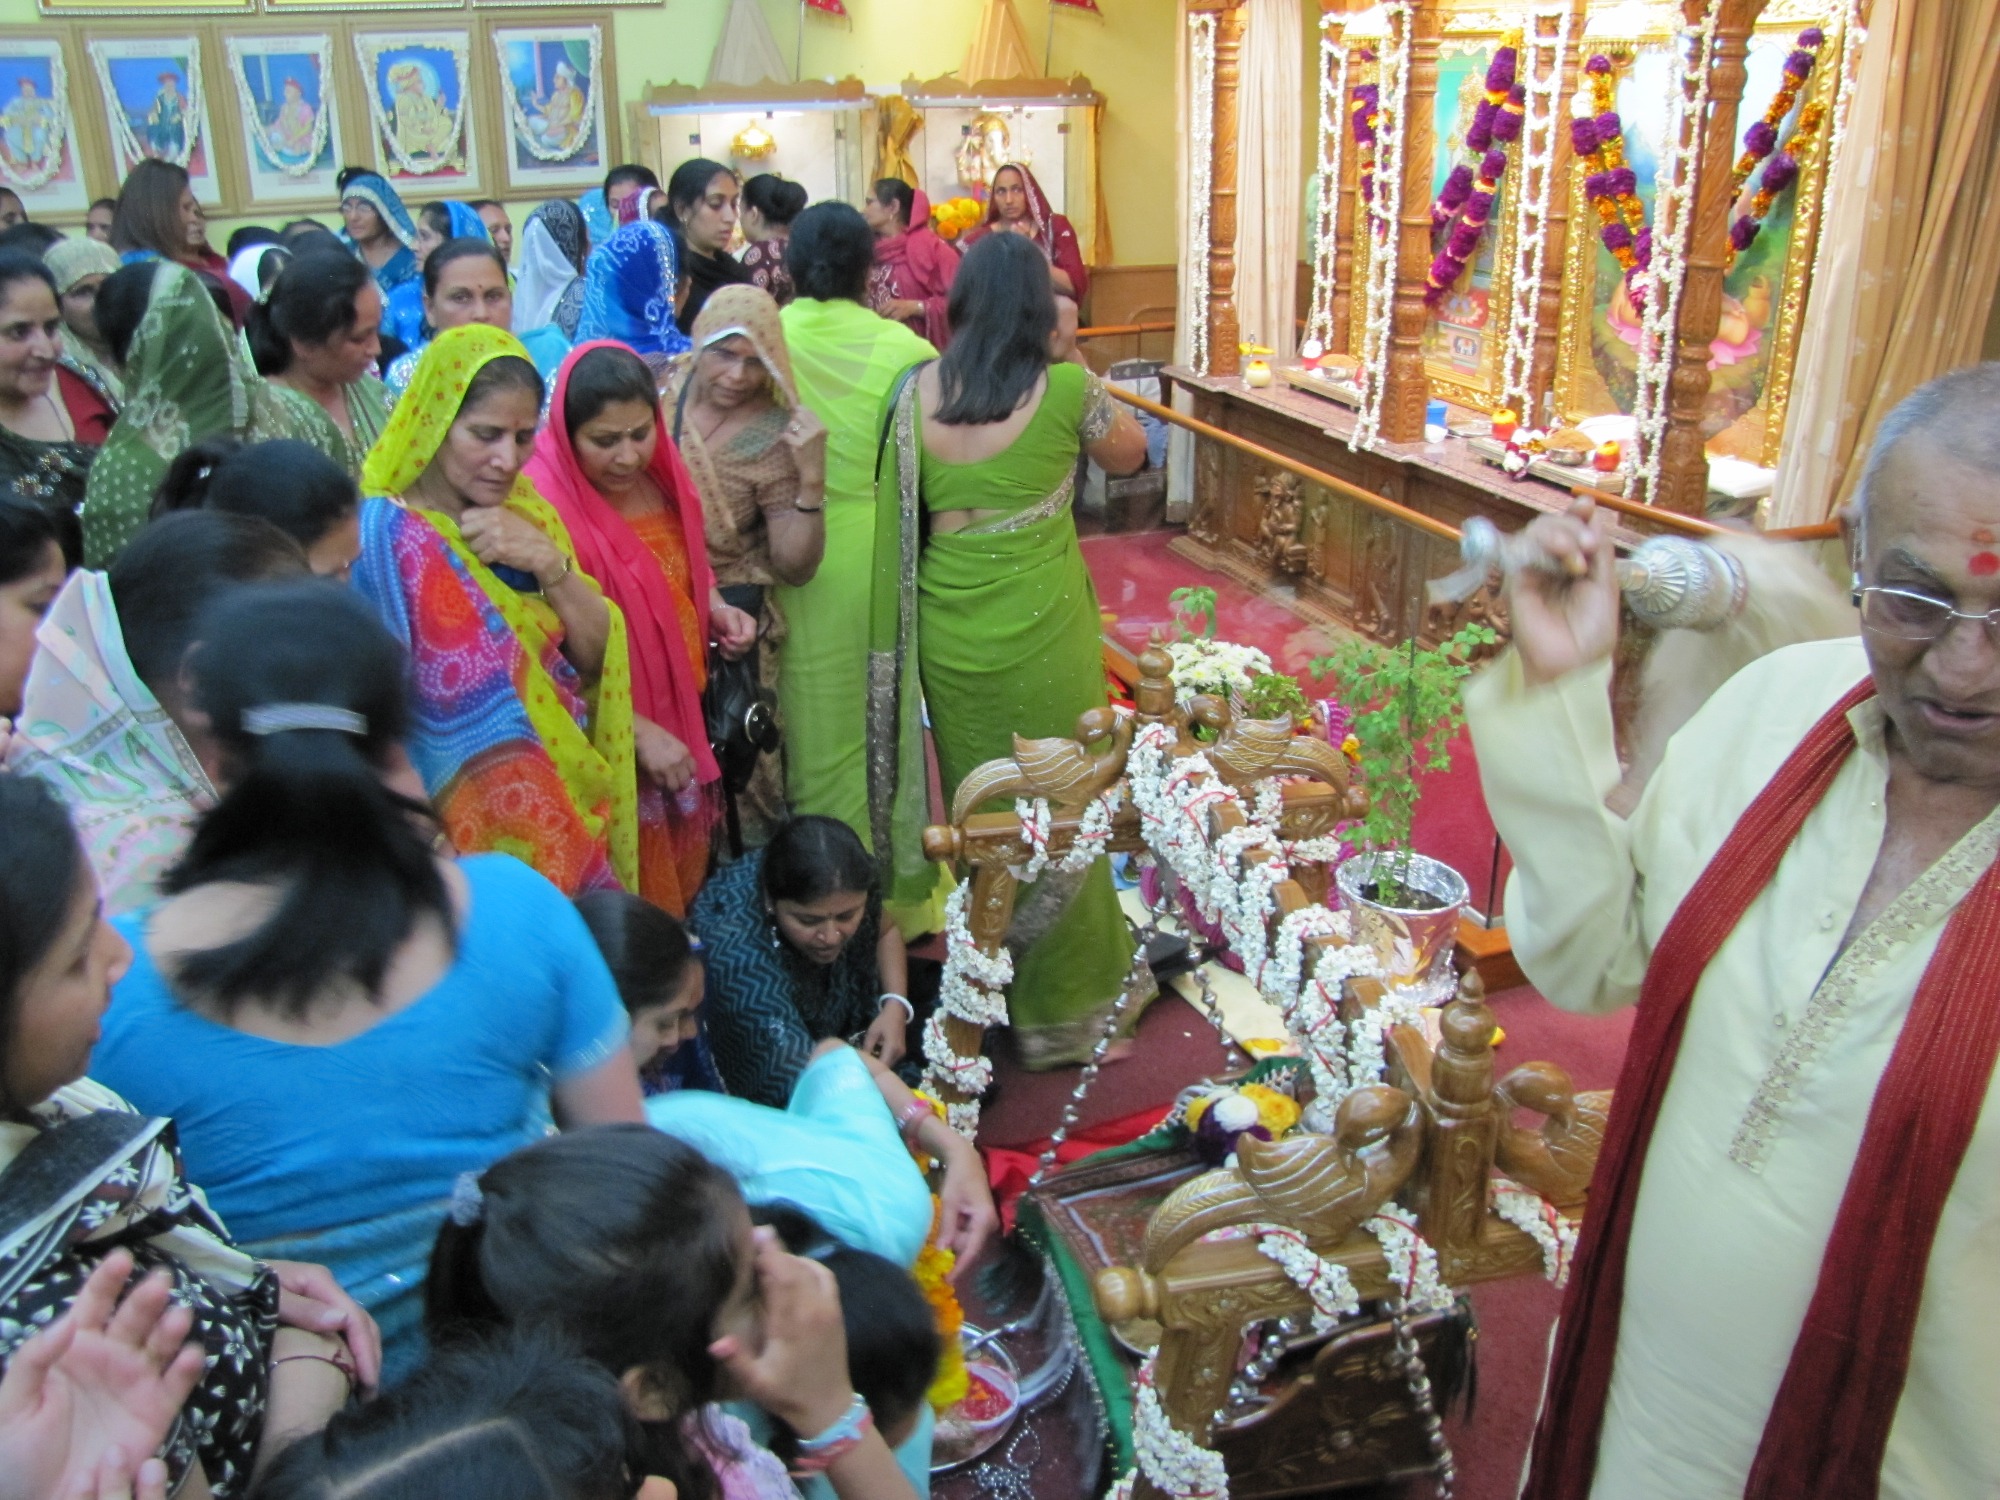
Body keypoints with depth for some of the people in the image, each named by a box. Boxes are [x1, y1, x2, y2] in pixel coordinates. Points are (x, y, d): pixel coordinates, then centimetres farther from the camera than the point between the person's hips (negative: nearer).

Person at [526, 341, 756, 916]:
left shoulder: (660, 476, -2)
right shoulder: (547, 505, -22)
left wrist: (717, 608, -2)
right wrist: (639, 732, -23)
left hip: (681, 718, 7)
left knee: (685, 878, 23)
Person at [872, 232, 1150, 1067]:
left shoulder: (918, 392, -3)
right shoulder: (1065, 390, -11)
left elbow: (906, 509, 4)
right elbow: (1128, 454, 8)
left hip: (948, 636, 3)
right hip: (1042, 634, -3)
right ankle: (1063, 1004, 26)